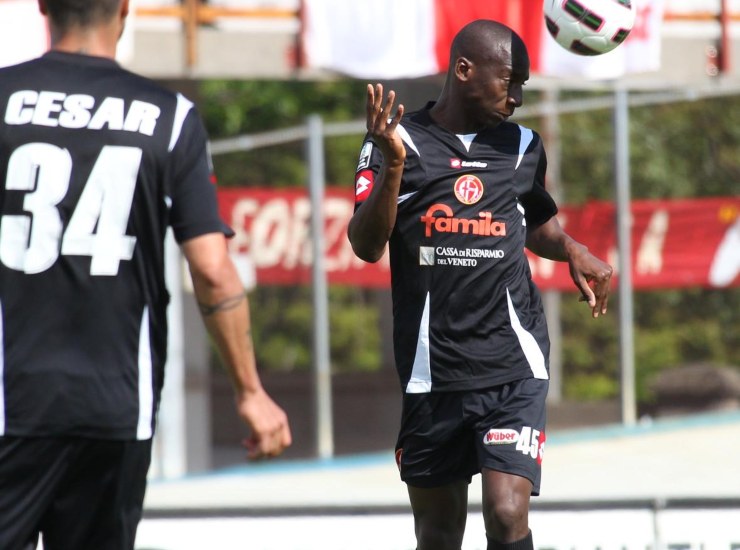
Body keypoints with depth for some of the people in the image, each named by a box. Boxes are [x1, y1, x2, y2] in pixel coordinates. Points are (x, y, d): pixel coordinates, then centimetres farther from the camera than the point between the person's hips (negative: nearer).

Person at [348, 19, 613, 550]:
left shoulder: (522, 147, 9)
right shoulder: (400, 139, 0)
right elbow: (367, 245, -8)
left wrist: (572, 249, 4)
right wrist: (392, 165, -22)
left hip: (512, 367, 1)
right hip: (432, 367, -1)